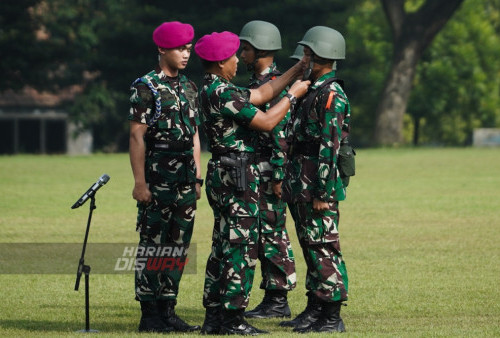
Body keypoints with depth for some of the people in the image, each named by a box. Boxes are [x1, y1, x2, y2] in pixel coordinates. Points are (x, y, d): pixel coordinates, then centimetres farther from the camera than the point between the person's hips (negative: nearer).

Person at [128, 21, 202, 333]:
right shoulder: (146, 87, -7)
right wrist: (140, 182, -15)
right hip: (157, 180, -7)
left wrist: (197, 178, 14)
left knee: (178, 245, 8)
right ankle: (149, 315, 0)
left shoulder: (189, 88, 14)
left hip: (185, 182, 7)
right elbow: (137, 138, -10)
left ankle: (167, 310, 14)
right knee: (152, 245, -3)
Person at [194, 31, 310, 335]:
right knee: (242, 246, -7)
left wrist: (297, 71, 20)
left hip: (223, 175, 11)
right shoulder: (222, 92, -18)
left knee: (224, 246, 13)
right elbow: (266, 122, -18)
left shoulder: (214, 89, 14)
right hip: (237, 176, -11)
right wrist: (293, 95, -6)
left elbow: (262, 93, 21)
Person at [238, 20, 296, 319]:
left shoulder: (274, 85, -15)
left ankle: (279, 301, -4)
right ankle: (272, 299, 14)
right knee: (265, 235, 11)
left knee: (272, 234, -7)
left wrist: (278, 176, -22)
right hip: (257, 172, 10)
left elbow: (281, 134, -20)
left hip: (270, 172, -10)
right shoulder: (258, 83, 16)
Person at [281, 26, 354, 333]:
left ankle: (332, 318, -5)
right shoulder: (314, 91, 16)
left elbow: (330, 147, -20)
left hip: (319, 185, -10)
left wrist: (324, 193, -22)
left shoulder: (331, 95, -15)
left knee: (324, 250, -7)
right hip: (302, 186, 10)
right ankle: (314, 311, 20)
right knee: (311, 249, 14)